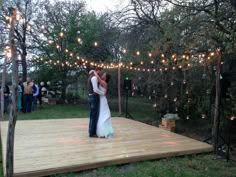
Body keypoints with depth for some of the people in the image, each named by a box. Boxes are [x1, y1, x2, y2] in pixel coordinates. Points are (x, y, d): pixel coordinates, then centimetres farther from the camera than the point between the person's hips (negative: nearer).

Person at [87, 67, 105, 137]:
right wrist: (103, 93, -11)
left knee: (92, 115, 15)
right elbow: (95, 90, -25)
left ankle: (91, 131, 23)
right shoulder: (94, 77, -16)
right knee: (94, 115, -4)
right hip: (94, 97, -11)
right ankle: (92, 133, 3)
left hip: (91, 97, 11)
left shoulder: (91, 76, 18)